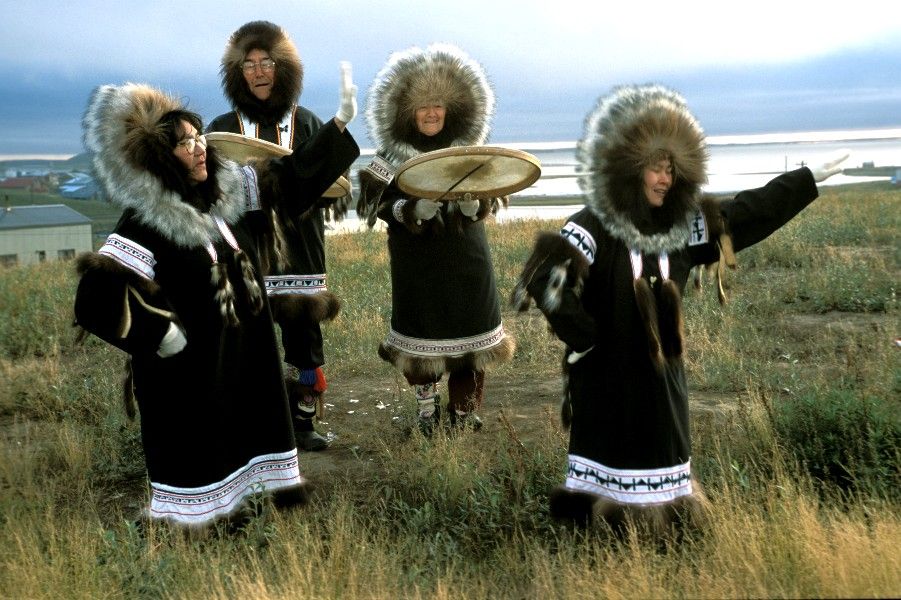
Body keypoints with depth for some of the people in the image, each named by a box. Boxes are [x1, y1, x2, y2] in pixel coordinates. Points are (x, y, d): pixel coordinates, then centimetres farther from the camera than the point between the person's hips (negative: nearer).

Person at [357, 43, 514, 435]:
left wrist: (476, 204, -17)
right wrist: (410, 210, -24)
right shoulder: (393, 154, -3)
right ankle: (427, 406, 29)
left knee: (469, 331, 3)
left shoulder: (467, 148, 4)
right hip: (416, 261, -2)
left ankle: (463, 414, 19)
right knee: (423, 329, 4)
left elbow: (492, 196, 6)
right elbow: (373, 205, -6)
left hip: (467, 258, 2)